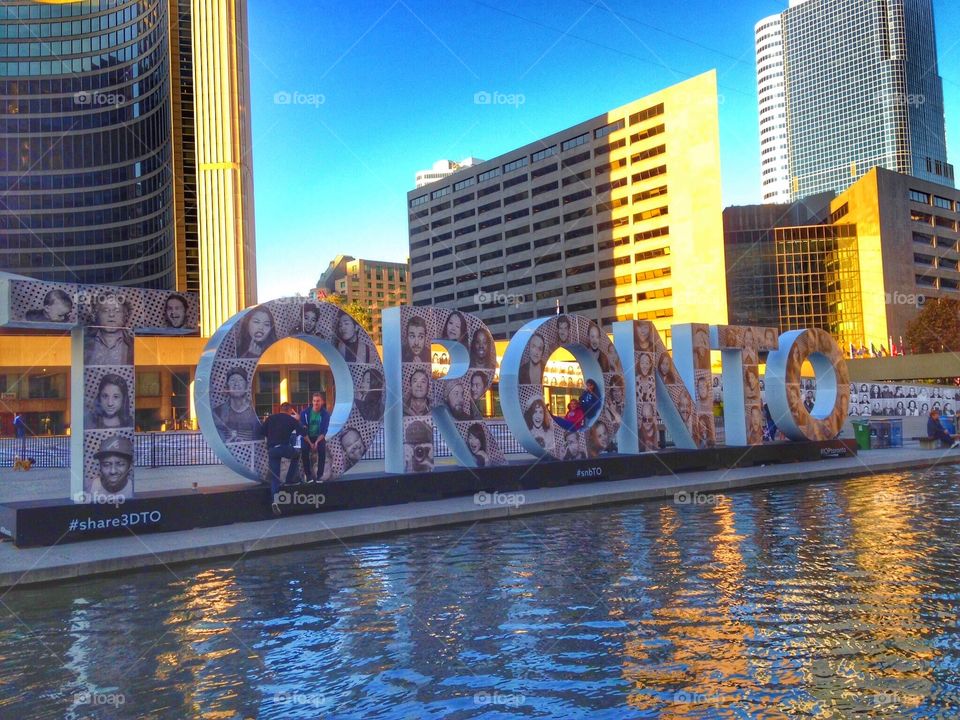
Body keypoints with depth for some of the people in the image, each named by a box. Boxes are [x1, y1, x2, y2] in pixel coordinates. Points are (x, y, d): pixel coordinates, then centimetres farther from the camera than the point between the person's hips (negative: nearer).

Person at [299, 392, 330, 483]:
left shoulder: (325, 414, -7)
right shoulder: (305, 413, -8)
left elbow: (324, 431, -9)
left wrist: (317, 442, -24)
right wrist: (310, 443, -19)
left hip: (319, 438, 0)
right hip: (307, 438, 0)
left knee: (322, 450, -30)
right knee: (304, 450, -30)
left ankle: (319, 475, -22)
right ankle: (308, 475, -19)